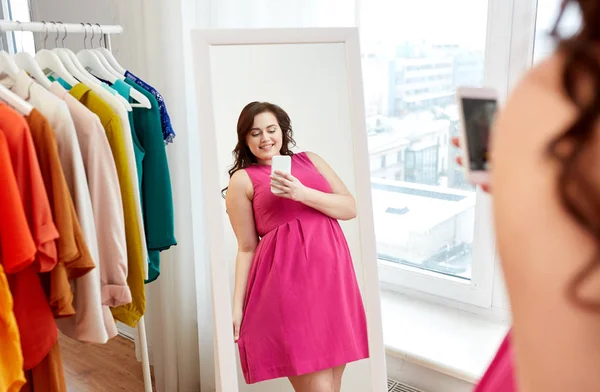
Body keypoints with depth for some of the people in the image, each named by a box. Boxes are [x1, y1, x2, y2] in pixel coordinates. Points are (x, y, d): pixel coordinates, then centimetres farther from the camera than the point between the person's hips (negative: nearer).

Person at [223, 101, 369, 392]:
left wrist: (302, 194, -9)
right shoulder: (243, 179, 3)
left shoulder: (310, 160, 14)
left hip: (332, 276, 5)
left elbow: (350, 208, 5)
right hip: (288, 282, -4)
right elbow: (247, 248, 3)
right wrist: (238, 304, -2)